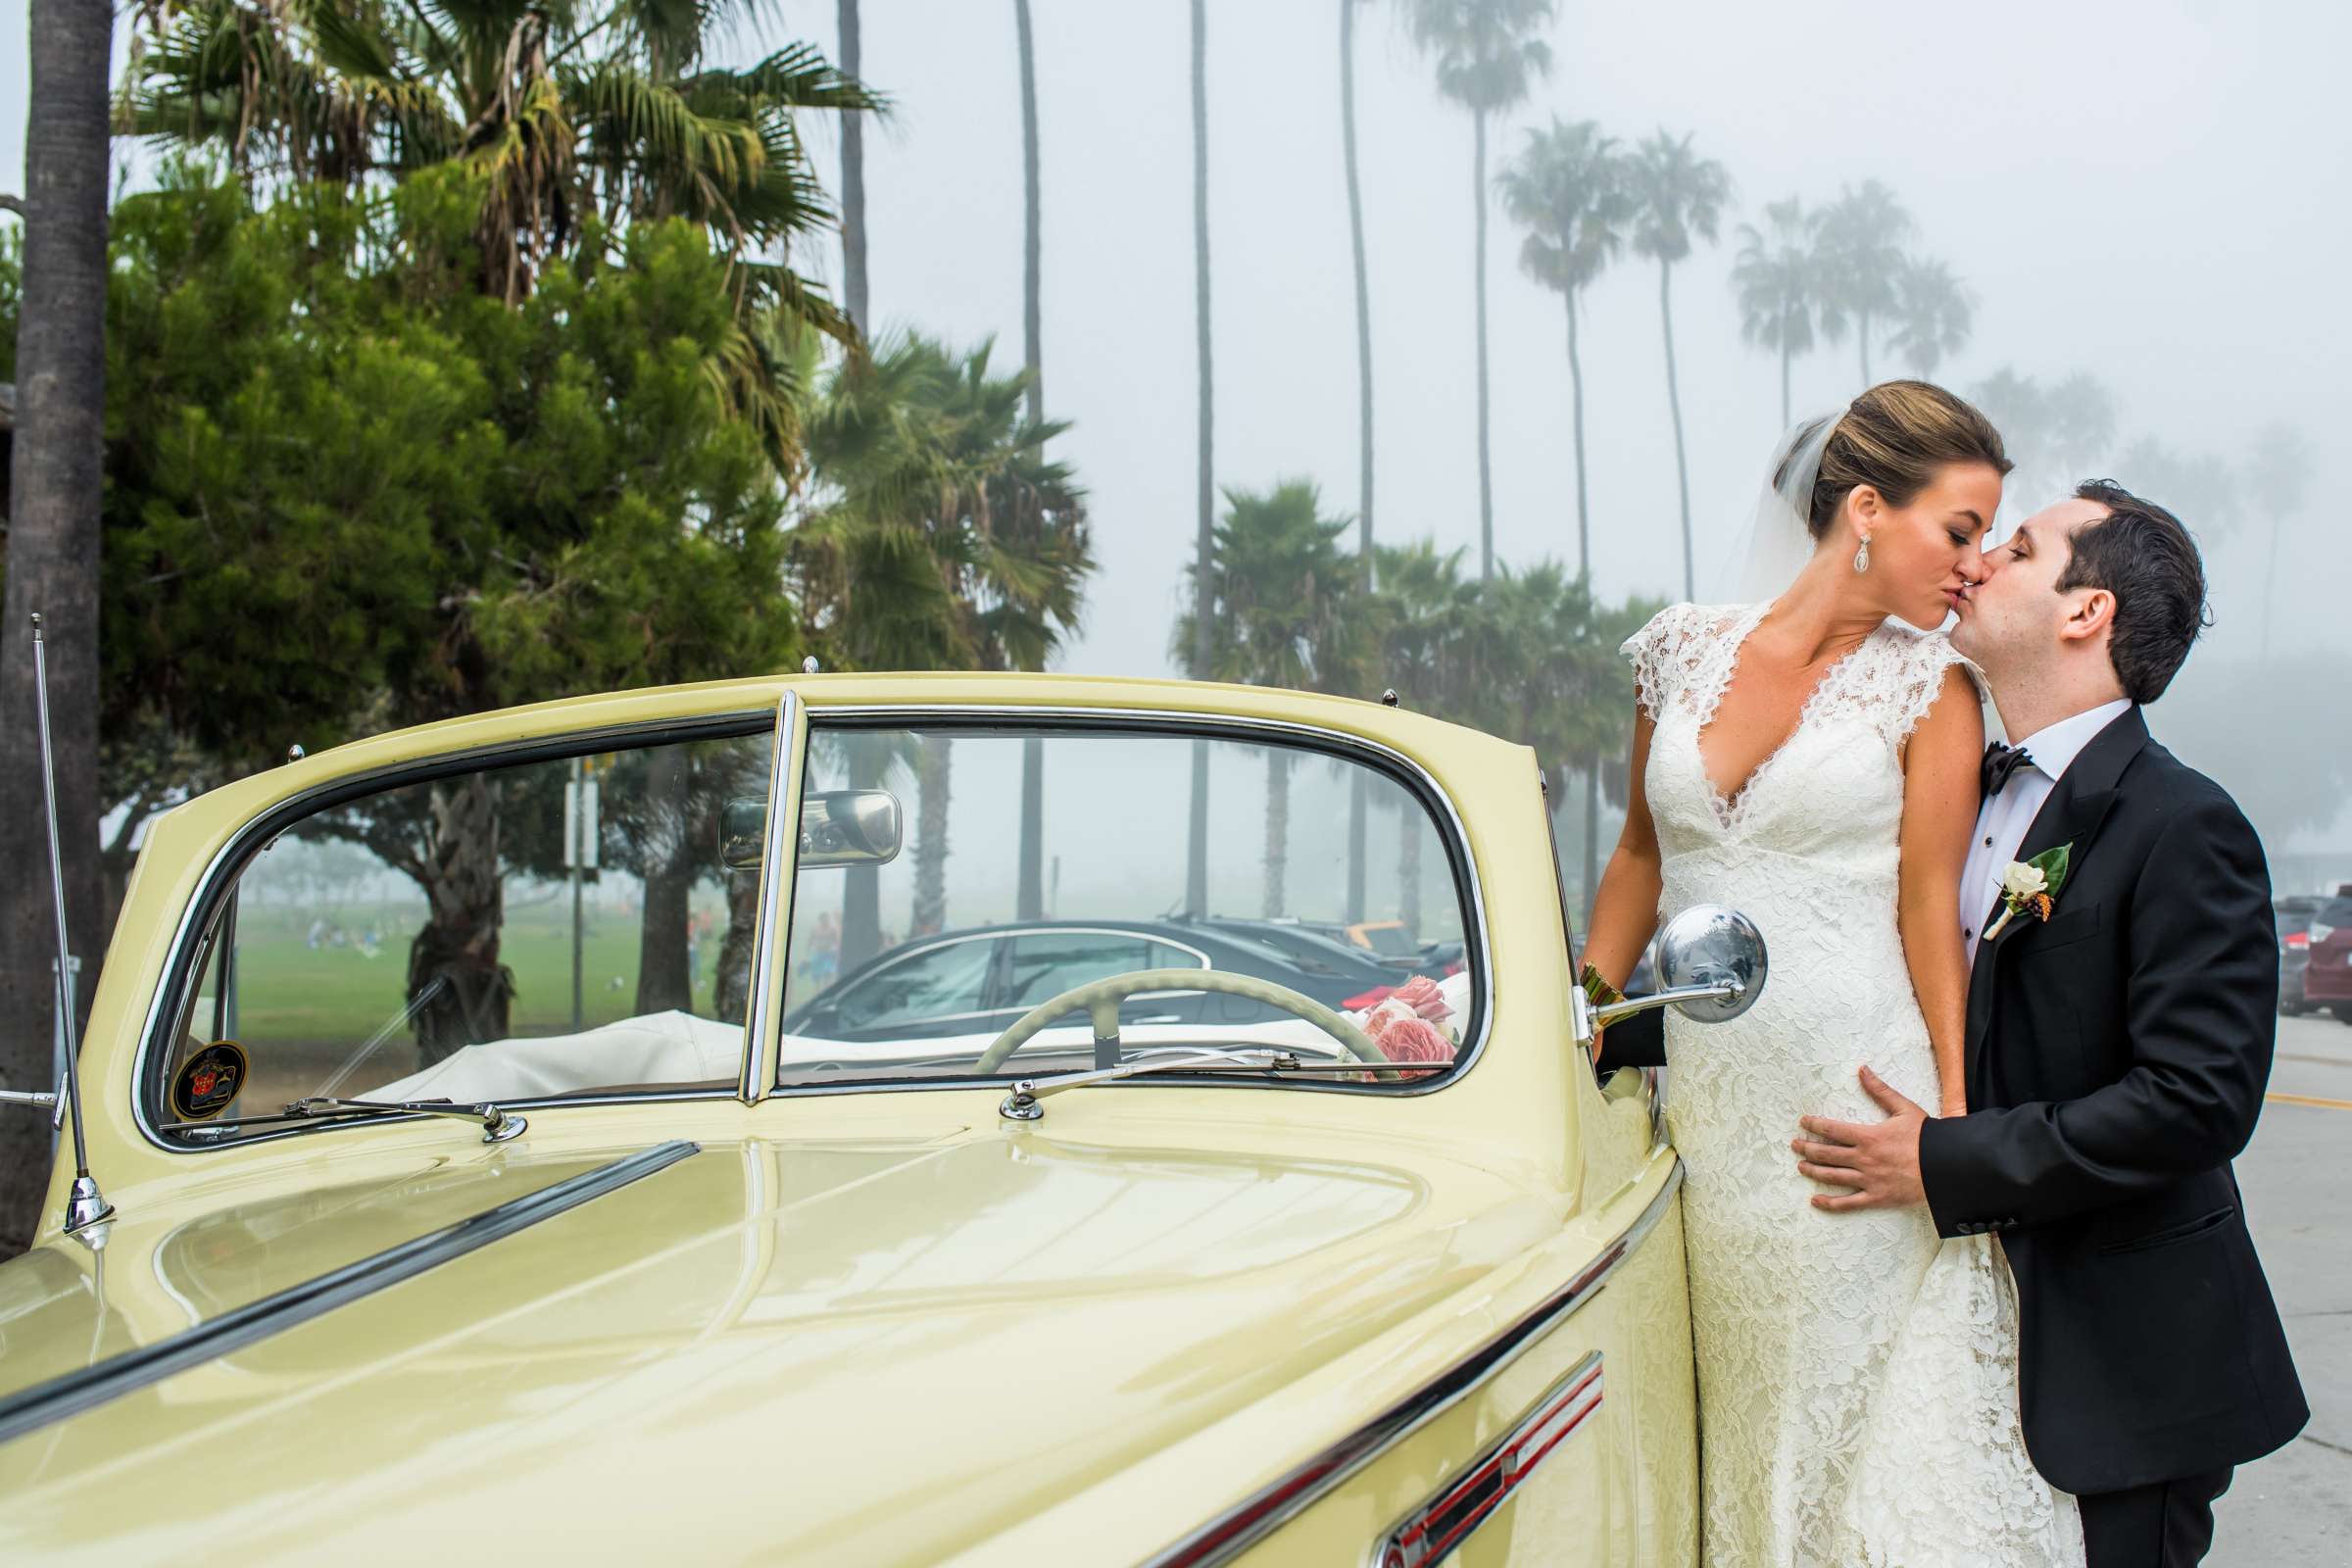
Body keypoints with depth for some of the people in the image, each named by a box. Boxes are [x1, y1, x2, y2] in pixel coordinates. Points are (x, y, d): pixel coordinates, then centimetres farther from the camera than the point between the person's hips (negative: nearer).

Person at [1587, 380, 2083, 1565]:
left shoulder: (1929, 688, -1)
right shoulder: (1685, 649, 6)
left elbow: (1930, 904, -4)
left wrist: (1956, 1116, -10)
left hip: (1861, 1098, -3)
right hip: (1710, 1101, 3)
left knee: (1869, 1418, 1)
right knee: (1738, 1417, 9)